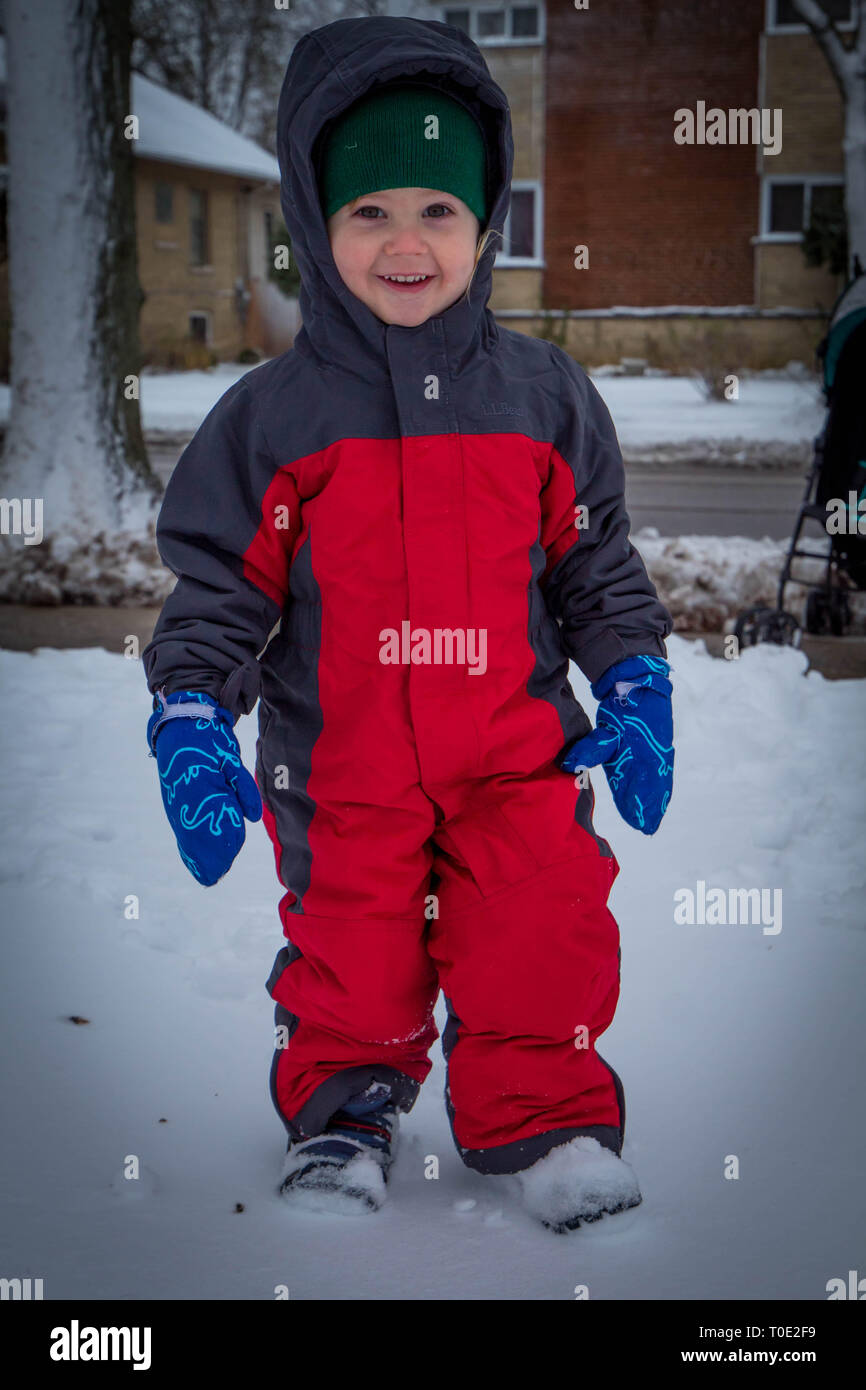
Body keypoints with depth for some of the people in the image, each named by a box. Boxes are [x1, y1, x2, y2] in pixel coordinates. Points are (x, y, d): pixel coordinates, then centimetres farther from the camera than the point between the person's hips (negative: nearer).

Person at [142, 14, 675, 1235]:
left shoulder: (543, 397, 2)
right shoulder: (272, 415, -4)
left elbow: (594, 561, 11)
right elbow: (218, 586, -1)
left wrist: (636, 691, 4)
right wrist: (191, 728, -10)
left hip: (517, 745, 1)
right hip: (339, 759, 0)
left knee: (544, 936, -4)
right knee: (348, 950, 7)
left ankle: (544, 1117, 18)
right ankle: (344, 1109, 32)